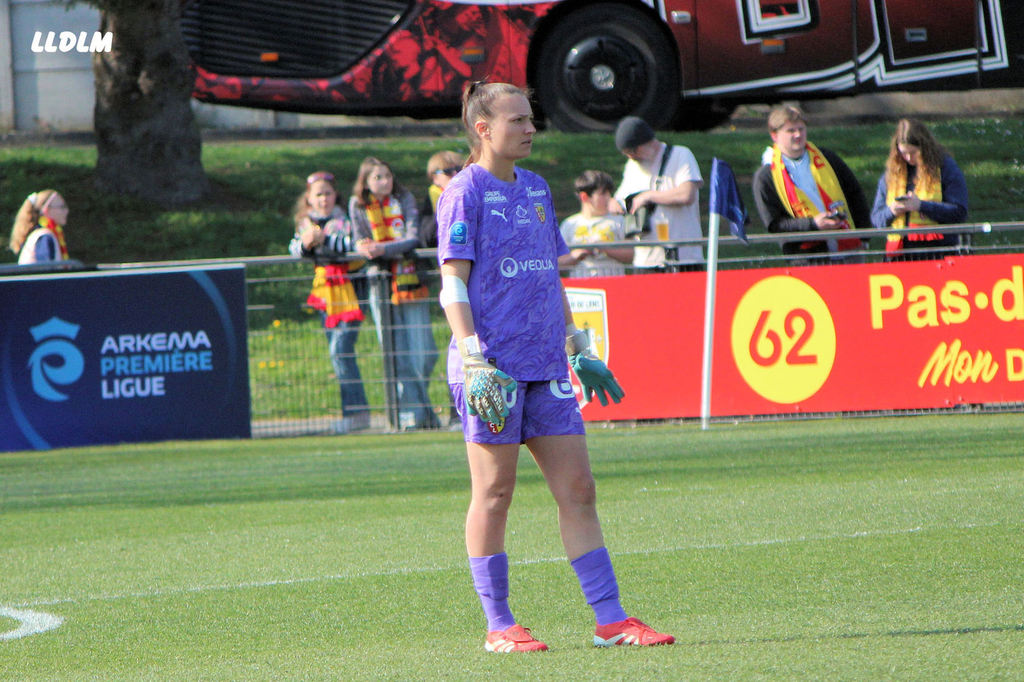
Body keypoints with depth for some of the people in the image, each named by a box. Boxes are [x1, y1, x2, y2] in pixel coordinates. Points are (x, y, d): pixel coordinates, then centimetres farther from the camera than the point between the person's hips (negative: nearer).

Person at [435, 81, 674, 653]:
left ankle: (611, 619, 4)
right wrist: (474, 359, -19)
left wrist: (578, 349, 22)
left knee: (578, 488, 3)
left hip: (545, 366, 7)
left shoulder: (536, 189, 16)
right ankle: (499, 627, 6)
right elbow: (453, 283, -10)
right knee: (494, 492, -1)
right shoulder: (466, 193, -5)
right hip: (493, 367, -7)